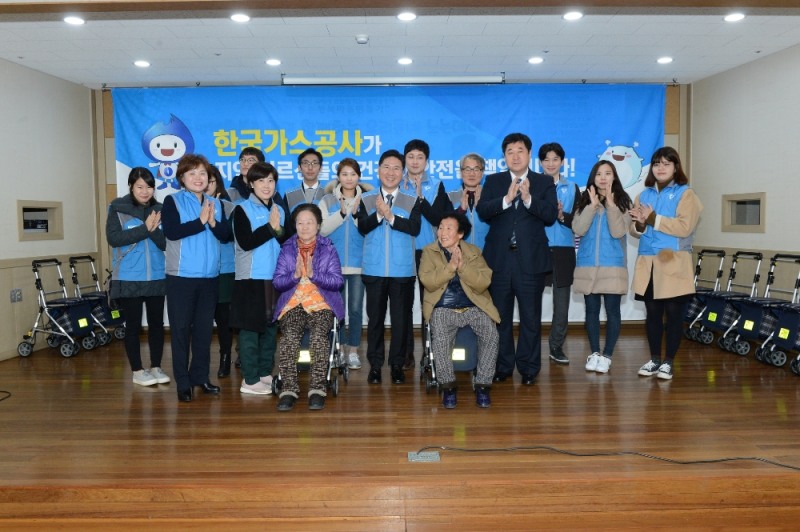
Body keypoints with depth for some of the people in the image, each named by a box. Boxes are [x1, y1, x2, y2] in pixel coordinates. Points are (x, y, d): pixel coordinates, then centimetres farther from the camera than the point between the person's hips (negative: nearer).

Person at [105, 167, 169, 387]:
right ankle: (138, 371, 17)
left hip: (157, 277, 2)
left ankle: (156, 367, 22)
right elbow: (113, 238, -14)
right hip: (129, 279, -2)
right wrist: (145, 229, -17)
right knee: (133, 325, 6)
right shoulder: (117, 208, -2)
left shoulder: (159, 210, 2)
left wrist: (154, 229, -20)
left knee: (156, 322, 10)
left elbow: (166, 243, -1)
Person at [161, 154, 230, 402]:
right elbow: (172, 232, -16)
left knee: (204, 328, 10)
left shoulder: (216, 204, 10)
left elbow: (226, 235, 4)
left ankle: (200, 376, 22)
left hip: (209, 276, 4)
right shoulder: (173, 201, -1)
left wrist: (213, 222, -14)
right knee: (181, 329, 2)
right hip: (181, 276, -4)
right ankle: (183, 382, 10)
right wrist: (201, 221, -14)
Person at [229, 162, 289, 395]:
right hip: (251, 278, -5)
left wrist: (279, 231, -10)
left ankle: (265, 373, 21)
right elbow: (246, 242, -14)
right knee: (250, 328, -2)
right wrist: (270, 227, -13)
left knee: (271, 327, 9)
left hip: (276, 277, 5)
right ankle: (249, 380, 5)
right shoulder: (242, 209, -3)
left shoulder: (279, 209, 13)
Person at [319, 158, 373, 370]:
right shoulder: (328, 201, 5)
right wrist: (342, 213, -14)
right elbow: (323, 229, -5)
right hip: (334, 263, 1)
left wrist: (356, 213, -17)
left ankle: (353, 351, 14)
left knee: (356, 309, 3)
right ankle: (339, 348, 18)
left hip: (358, 263, 0)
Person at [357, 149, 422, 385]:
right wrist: (379, 214, -22)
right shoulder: (366, 199, 5)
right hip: (374, 269, 1)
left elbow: (414, 228, -10)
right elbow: (362, 228, -6)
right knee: (375, 317, 8)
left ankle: (397, 364, 19)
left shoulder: (412, 201, 3)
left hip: (403, 270, 0)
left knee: (401, 318, 5)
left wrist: (390, 216, -21)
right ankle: (375, 364, 19)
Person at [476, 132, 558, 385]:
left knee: (531, 317, 5)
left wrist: (528, 199, -22)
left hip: (531, 260, -1)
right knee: (500, 317, 10)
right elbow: (482, 211, -7)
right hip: (499, 259, 1)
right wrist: (507, 199, -20)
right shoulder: (493, 181, 9)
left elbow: (551, 215, -8)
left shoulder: (544, 183, 6)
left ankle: (529, 368, 18)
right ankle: (502, 366, 23)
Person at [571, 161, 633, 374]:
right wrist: (593, 205, -13)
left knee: (612, 310, 0)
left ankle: (607, 355, 10)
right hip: (588, 264, 2)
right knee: (591, 310, 8)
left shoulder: (622, 201, 1)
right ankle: (594, 353, 18)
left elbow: (618, 232, -12)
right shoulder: (585, 201, 6)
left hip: (612, 265, -2)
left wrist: (610, 204, -15)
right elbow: (578, 229, -8)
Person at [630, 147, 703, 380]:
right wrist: (640, 224, -13)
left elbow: (684, 227, -15)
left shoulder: (685, 194, 0)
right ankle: (654, 359, 18)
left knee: (673, 314, 1)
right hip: (648, 264, 4)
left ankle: (669, 361, 11)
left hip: (674, 264, -4)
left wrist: (653, 218, -18)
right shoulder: (644, 195, 14)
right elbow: (634, 231, 10)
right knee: (652, 313, 8)